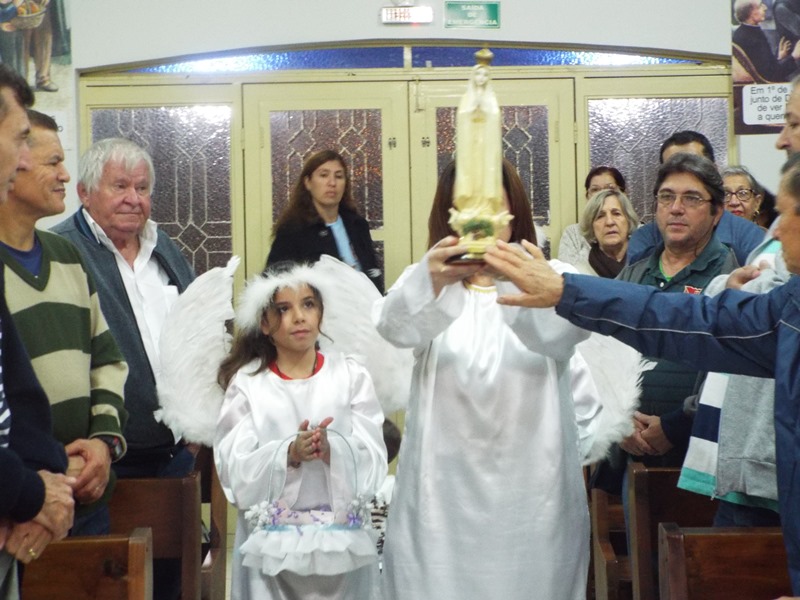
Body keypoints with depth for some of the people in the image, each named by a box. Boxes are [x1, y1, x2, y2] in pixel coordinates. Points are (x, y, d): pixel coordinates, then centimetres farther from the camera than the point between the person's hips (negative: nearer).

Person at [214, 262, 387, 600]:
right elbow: (236, 470, -7)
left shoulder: (350, 375, 2)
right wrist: (289, 454, -23)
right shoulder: (246, 383, 1)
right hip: (270, 539, 0)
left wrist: (331, 451, -23)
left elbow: (372, 462, -4)